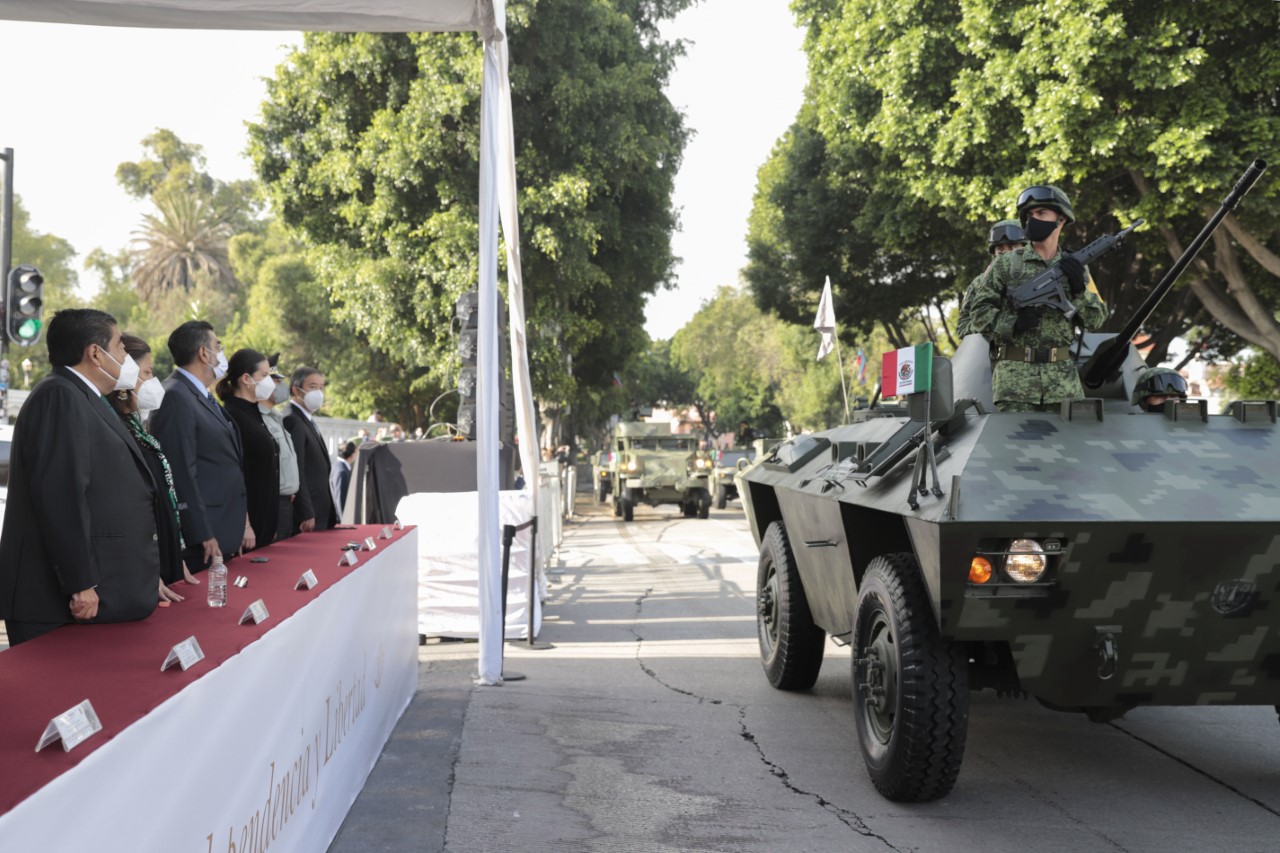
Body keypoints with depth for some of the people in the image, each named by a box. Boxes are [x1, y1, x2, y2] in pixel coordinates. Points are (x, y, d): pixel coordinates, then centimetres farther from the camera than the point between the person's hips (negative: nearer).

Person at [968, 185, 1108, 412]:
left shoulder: (1074, 267, 15)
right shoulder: (1005, 264, 7)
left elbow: (1095, 320, 10)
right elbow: (979, 313, 3)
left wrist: (1079, 288, -6)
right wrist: (1012, 323, -15)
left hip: (1063, 375, 3)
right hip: (1015, 375, -3)